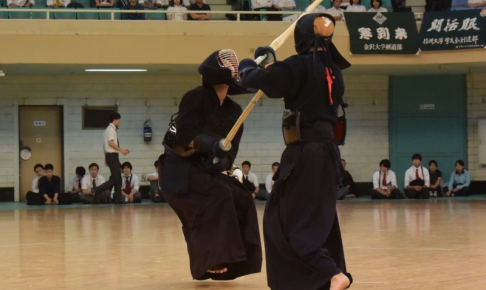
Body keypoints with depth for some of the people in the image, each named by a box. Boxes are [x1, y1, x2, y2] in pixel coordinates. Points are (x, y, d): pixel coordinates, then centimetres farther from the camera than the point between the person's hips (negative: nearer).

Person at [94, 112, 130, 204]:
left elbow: (104, 145, 22)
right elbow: (111, 143, -23)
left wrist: (106, 158, 24)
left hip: (110, 155, 10)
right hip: (112, 155, -10)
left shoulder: (108, 130, 18)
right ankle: (97, 191, -14)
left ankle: (118, 198, 9)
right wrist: (121, 150, -20)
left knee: (118, 177, 10)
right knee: (115, 178, -12)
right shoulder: (111, 129, -12)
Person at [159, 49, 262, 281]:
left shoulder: (234, 111, 5)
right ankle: (212, 261, -24)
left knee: (241, 200, -7)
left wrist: (221, 161, -21)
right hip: (179, 170, -8)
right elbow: (183, 135, -22)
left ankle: (219, 263, -2)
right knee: (218, 197, -27)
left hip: (205, 169, 8)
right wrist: (211, 144, -36)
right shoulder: (197, 98, -15)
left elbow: (231, 148, 0)